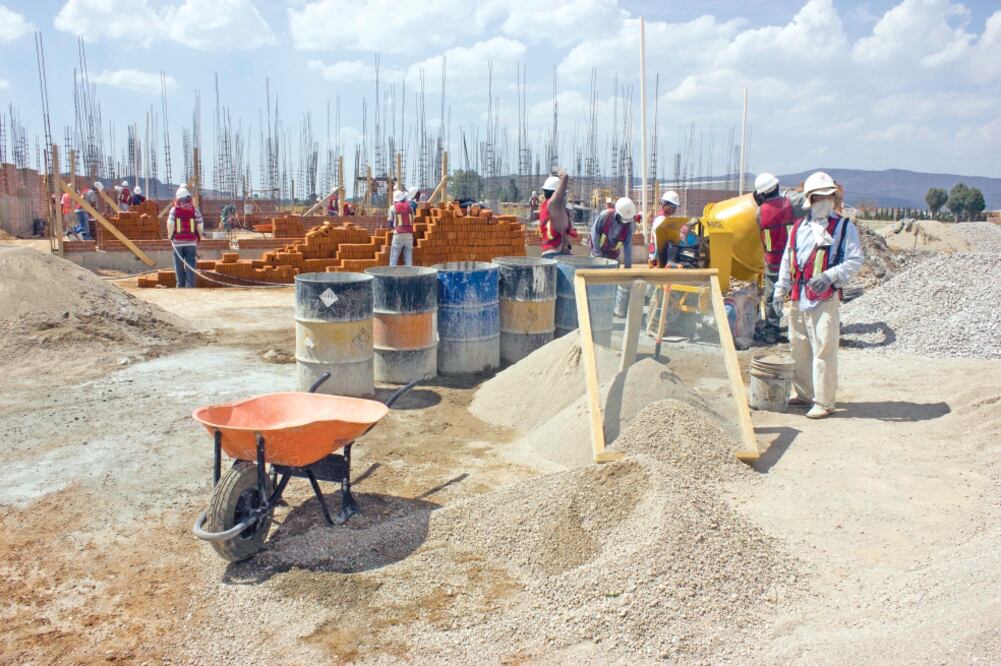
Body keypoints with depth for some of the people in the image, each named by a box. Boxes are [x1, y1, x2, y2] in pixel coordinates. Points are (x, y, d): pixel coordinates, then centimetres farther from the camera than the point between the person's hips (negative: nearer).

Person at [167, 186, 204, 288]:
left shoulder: (174, 209, -4)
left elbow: (170, 224, -10)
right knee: (190, 263, 3)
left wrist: (170, 236, 5)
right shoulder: (194, 209, -2)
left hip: (178, 241, 0)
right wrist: (200, 235, 14)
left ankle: (181, 283, 13)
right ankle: (191, 284, -2)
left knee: (179, 263, 9)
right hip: (191, 241, 0)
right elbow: (200, 225, -3)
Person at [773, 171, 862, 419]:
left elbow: (854, 261, -6)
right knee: (799, 348, 13)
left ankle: (824, 402, 0)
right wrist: (780, 291, 16)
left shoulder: (844, 227, 1)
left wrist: (830, 276, -21)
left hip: (825, 298, -6)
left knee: (823, 350, -7)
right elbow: (786, 261, 21)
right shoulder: (798, 227, 16)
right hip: (798, 298, 6)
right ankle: (804, 393, 27)